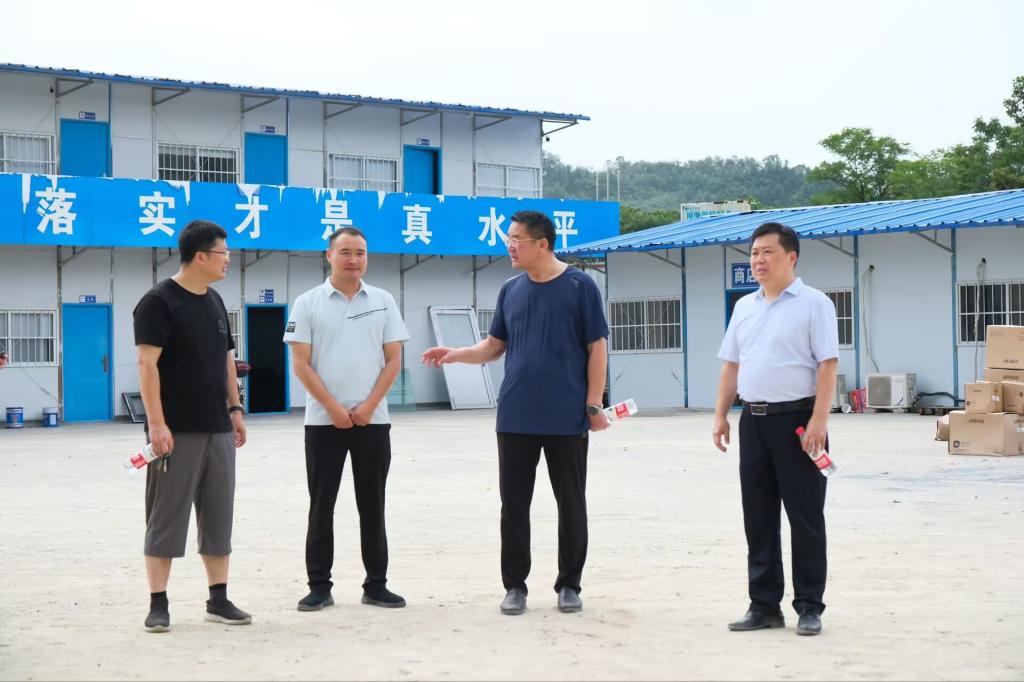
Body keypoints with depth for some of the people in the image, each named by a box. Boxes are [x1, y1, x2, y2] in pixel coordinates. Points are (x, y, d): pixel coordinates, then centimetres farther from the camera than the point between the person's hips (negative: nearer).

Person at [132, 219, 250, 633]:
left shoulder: (214, 302, 14)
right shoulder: (159, 302, -9)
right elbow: (147, 363, -14)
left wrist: (234, 408, 14)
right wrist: (156, 422, -20)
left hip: (217, 429, 7)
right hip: (176, 430, -7)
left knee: (218, 516, 9)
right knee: (166, 517, -1)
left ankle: (219, 600, 16)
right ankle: (158, 604, 6)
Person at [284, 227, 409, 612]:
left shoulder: (383, 302, 5)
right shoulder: (308, 303, 0)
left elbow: (393, 360, 3)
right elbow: (300, 364, -4)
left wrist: (368, 406, -8)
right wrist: (332, 407, -11)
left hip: (373, 421, 1)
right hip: (323, 421, -1)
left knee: (372, 505, 6)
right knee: (321, 506, 2)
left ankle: (376, 585, 13)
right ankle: (319, 586, 9)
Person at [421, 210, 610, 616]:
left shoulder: (579, 287, -4)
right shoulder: (511, 291, 9)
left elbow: (596, 348, -4)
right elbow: (494, 346, 15)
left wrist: (594, 404, -9)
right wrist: (455, 355, -3)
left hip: (567, 419, -4)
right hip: (516, 418, 4)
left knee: (571, 504, 5)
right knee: (514, 505, 4)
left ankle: (569, 585, 16)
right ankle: (514, 585, 14)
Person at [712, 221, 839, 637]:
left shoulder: (813, 304, -5)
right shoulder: (744, 307, 14)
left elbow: (827, 364, -11)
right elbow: (731, 365, 18)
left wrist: (819, 420, -19)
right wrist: (721, 415, 11)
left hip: (797, 419, -6)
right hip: (754, 420, 6)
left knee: (805, 516, 0)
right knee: (758, 517, 8)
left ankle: (809, 606, 8)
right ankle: (764, 605, 16)